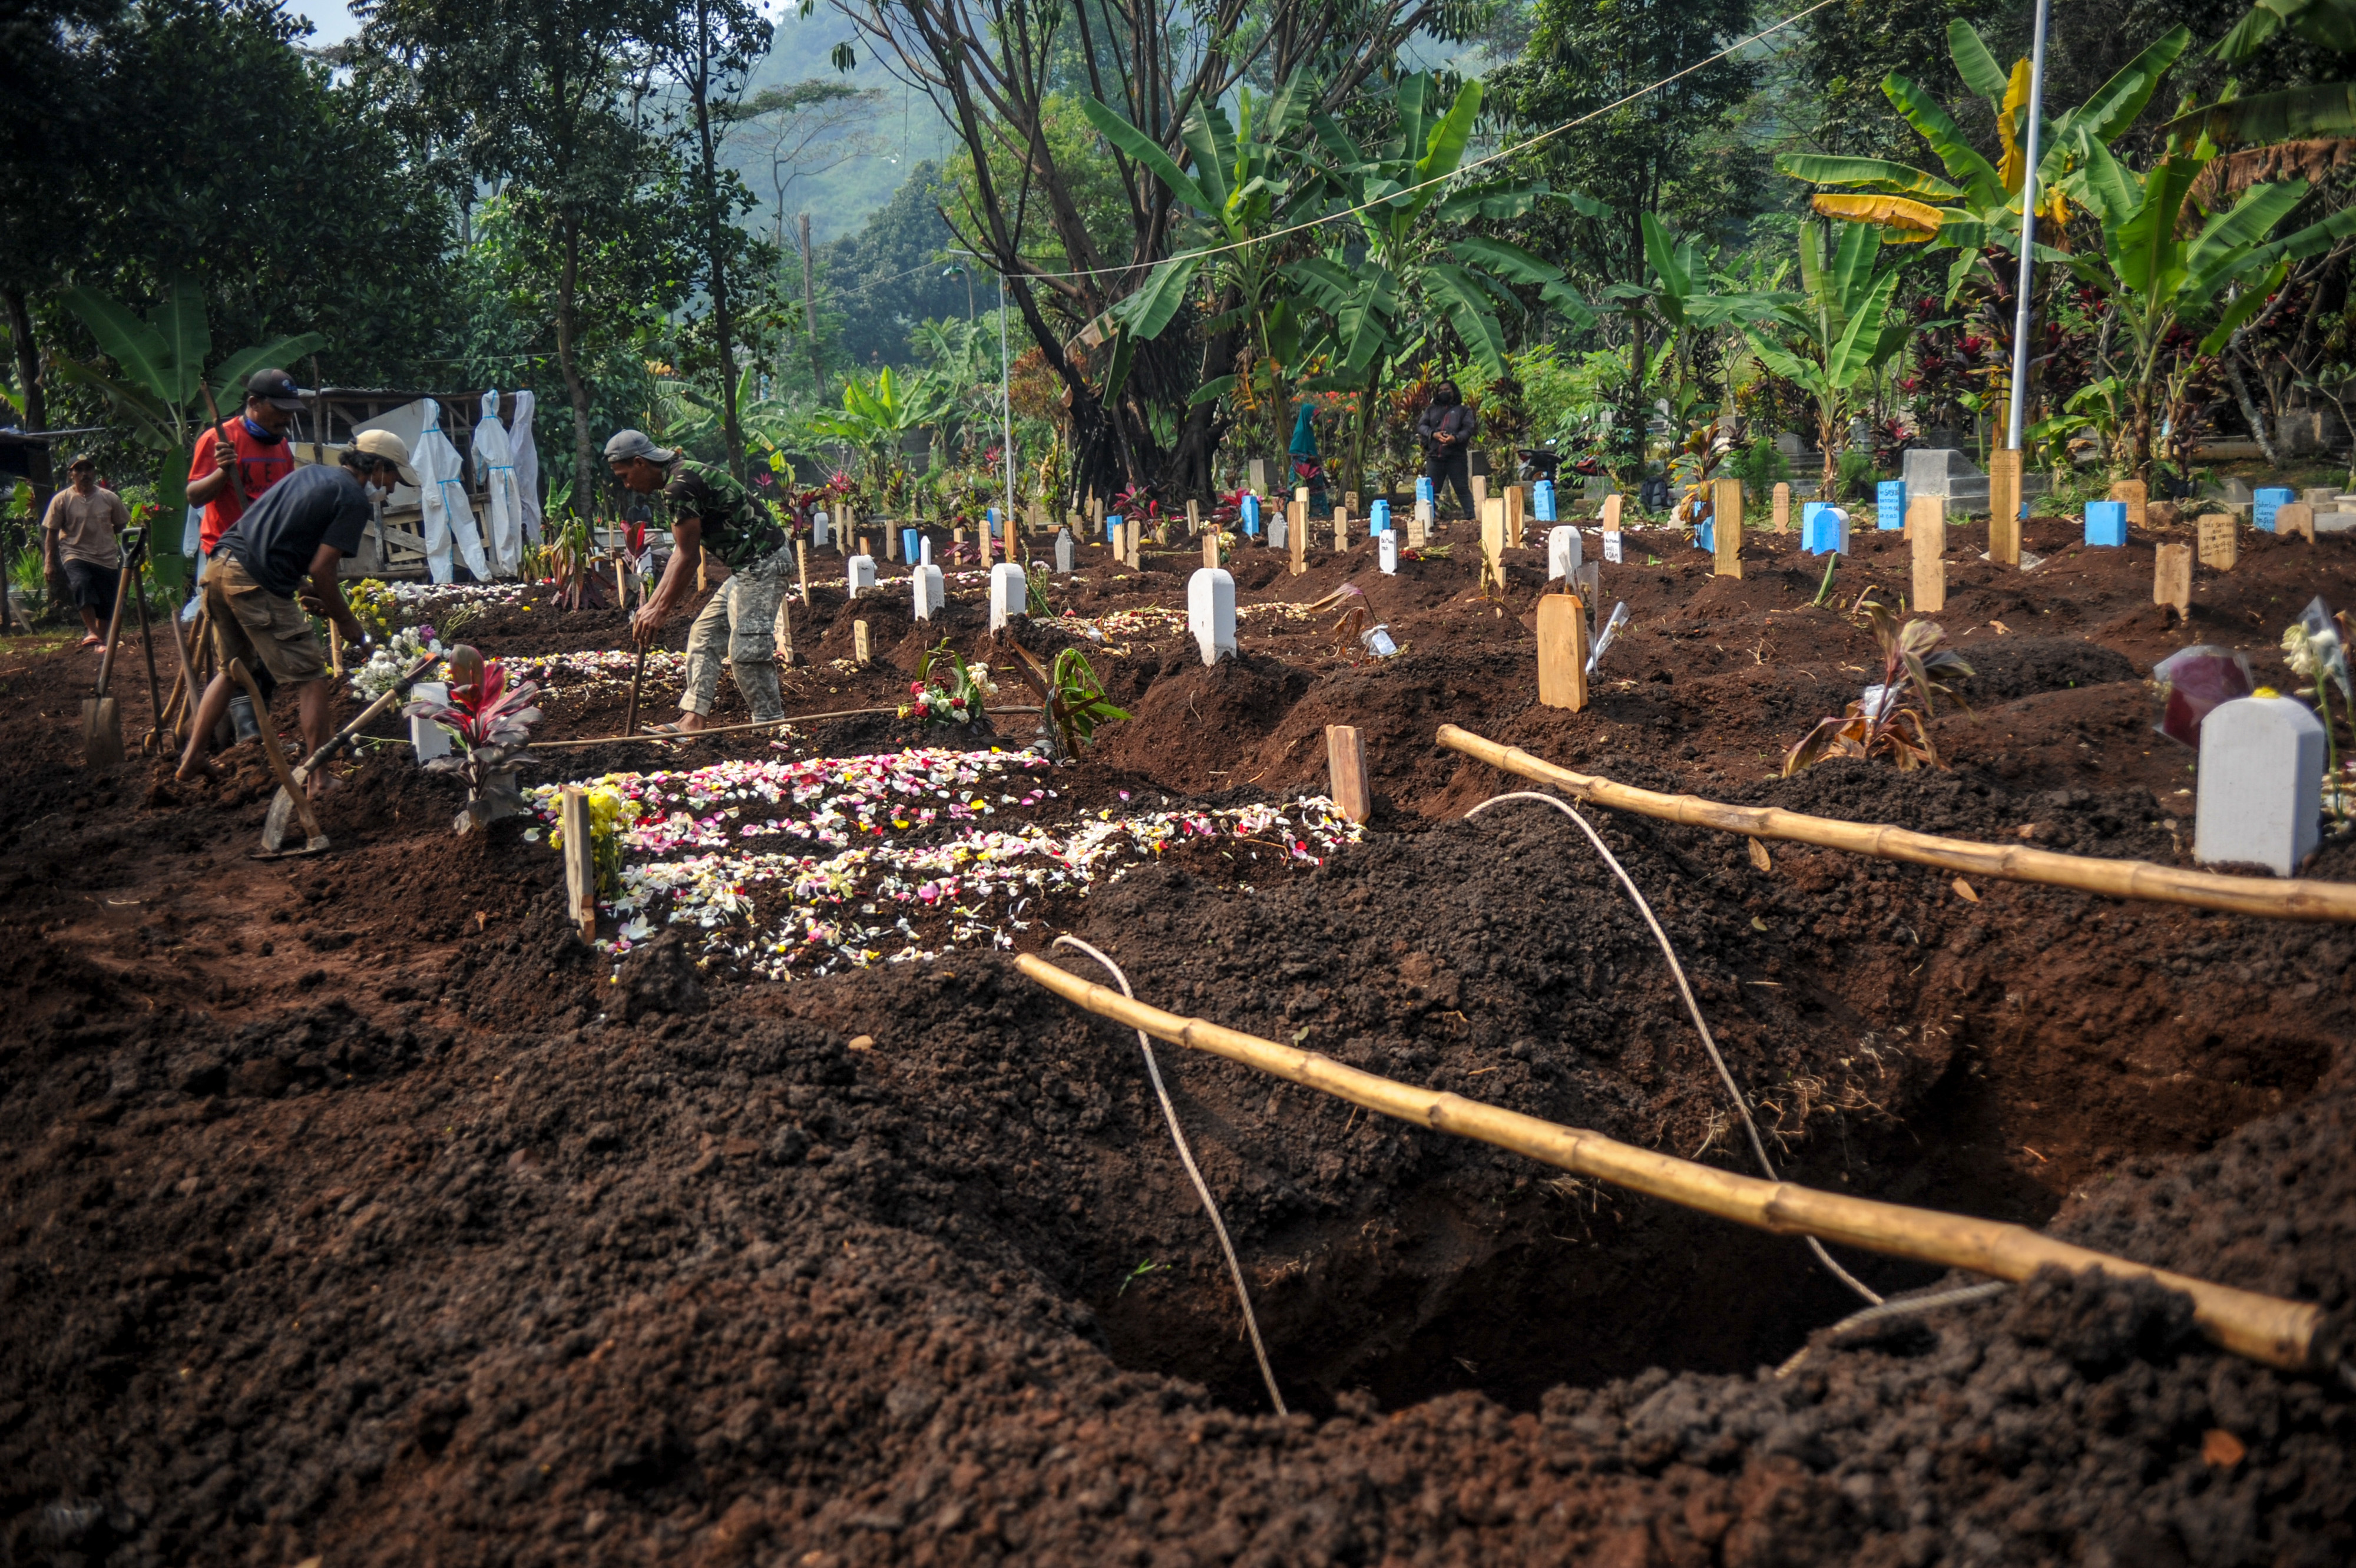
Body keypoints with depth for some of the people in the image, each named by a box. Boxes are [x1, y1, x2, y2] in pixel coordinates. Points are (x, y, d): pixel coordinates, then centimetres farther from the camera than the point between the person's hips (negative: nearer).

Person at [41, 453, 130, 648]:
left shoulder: (110, 498, 0)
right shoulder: (61, 500, -3)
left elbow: (122, 526, 13)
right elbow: (51, 532, 1)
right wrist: (49, 562, -2)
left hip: (106, 558, 2)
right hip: (75, 555, -2)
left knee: (106, 602, 5)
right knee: (82, 585, -31)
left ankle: (101, 640, 24)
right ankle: (92, 632, -27)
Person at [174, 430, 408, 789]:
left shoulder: (311, 472, 22)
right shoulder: (354, 499, -4)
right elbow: (320, 570, -10)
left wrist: (304, 590, 25)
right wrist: (347, 622, 2)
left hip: (220, 567, 9)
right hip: (256, 583, -9)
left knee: (232, 669, 25)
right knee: (310, 678, -1)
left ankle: (192, 758, 28)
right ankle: (319, 779, -3)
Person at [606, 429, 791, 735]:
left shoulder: (680, 487, -17)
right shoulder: (682, 477, 15)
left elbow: (688, 559, -15)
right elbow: (681, 552, 19)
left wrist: (660, 612, -8)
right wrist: (651, 605, 18)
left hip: (761, 563, -11)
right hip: (746, 566, 11)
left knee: (746, 650, -12)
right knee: (703, 635, 12)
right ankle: (695, 719, 11)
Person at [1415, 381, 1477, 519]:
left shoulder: (1463, 410, 14)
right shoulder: (1431, 410, 23)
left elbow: (1468, 430, 0)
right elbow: (1421, 426, 10)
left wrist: (1456, 438, -21)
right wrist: (1434, 434, -11)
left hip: (1456, 457, -3)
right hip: (1434, 456, 3)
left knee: (1463, 489, -5)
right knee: (1431, 490, 3)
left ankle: (1471, 517, -6)